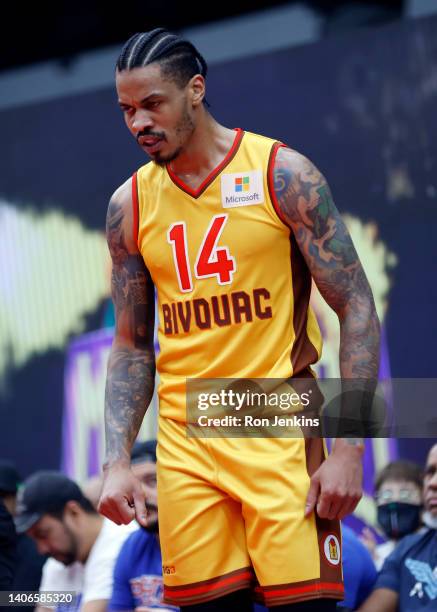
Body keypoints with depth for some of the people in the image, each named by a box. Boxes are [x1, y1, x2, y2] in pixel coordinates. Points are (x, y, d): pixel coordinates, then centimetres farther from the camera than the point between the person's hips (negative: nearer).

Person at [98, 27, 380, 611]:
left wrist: (348, 450, -12)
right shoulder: (130, 204, 7)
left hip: (277, 429, -3)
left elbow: (356, 310, -5)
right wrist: (117, 463, 2)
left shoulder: (281, 173, -5)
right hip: (183, 439, 3)